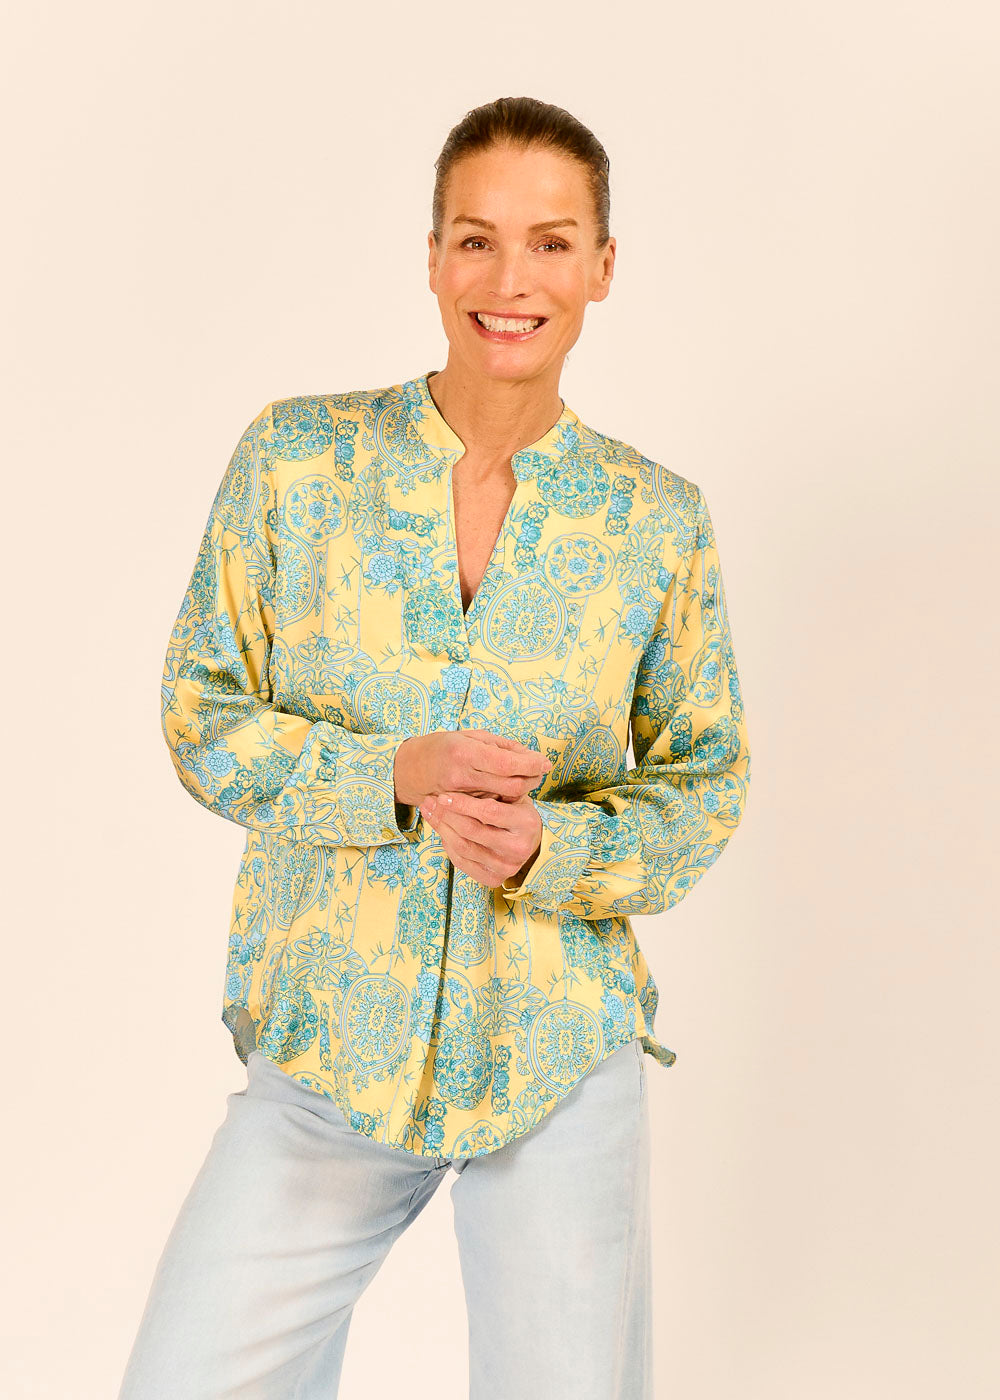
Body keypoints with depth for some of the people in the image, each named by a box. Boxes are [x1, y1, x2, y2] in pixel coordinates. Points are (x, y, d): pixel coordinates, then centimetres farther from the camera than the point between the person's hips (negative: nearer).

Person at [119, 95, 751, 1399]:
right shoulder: (295, 457, -4)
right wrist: (395, 776, -18)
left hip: (564, 1051, 0)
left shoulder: (659, 518, -3)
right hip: (327, 1040, 0)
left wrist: (549, 847, -17)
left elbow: (702, 787, 3)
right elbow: (203, 718, -2)